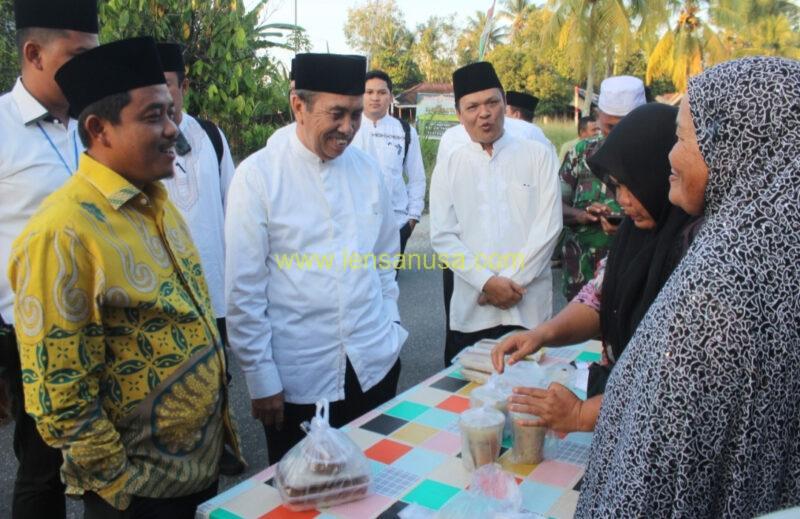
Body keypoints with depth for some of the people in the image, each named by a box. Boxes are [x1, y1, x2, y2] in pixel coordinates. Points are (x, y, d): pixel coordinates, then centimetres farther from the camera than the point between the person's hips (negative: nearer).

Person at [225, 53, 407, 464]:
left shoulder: (367, 170, 3)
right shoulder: (258, 175, -10)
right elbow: (243, 289, -9)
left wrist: (391, 328, 10)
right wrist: (261, 378, -8)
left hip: (376, 366, 4)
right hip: (298, 379, -3)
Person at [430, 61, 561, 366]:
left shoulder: (539, 156, 3)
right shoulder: (448, 169, 6)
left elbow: (548, 225, -3)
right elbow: (442, 236, 0)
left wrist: (512, 280, -10)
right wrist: (487, 282, -11)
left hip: (530, 306, -1)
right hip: (471, 309, 1)